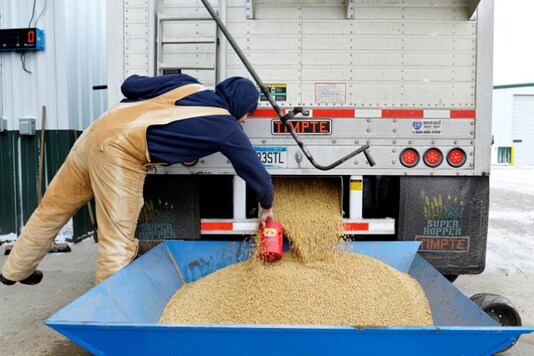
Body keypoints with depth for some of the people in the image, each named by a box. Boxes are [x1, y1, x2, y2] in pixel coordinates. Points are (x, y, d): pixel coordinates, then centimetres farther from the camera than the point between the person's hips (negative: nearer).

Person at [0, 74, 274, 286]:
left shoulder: (188, 84, 16)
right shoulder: (227, 129, 4)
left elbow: (129, 85, 16)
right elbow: (257, 174, 12)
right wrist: (266, 207, 30)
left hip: (96, 132, 8)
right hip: (121, 154, -8)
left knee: (53, 207, 24)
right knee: (118, 245, 4)